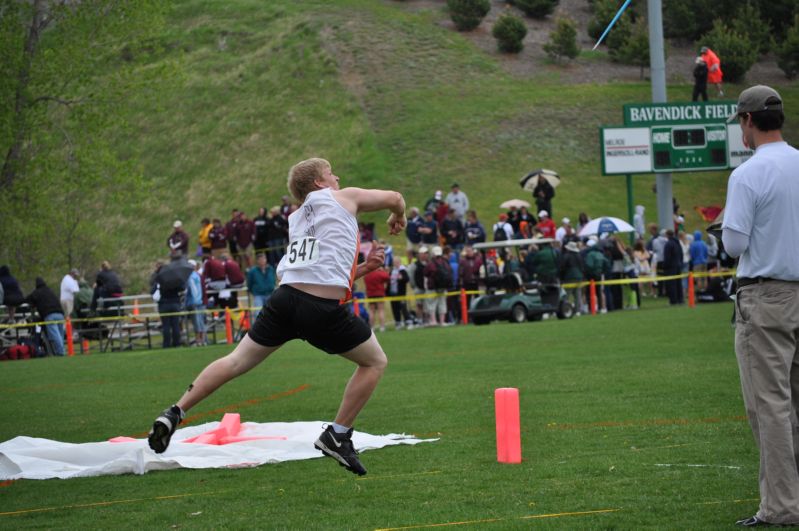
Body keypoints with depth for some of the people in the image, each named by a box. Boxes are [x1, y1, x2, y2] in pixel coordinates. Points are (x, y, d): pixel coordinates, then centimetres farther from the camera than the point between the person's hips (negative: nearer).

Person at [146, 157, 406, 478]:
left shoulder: (297, 220, 28)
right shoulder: (343, 198, 12)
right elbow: (394, 198, 24)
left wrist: (364, 267, 27)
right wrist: (398, 219, 45)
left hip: (285, 297, 6)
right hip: (324, 309, -6)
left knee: (237, 360, 13)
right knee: (375, 362, 12)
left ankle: (175, 413, 5)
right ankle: (338, 435, 10)